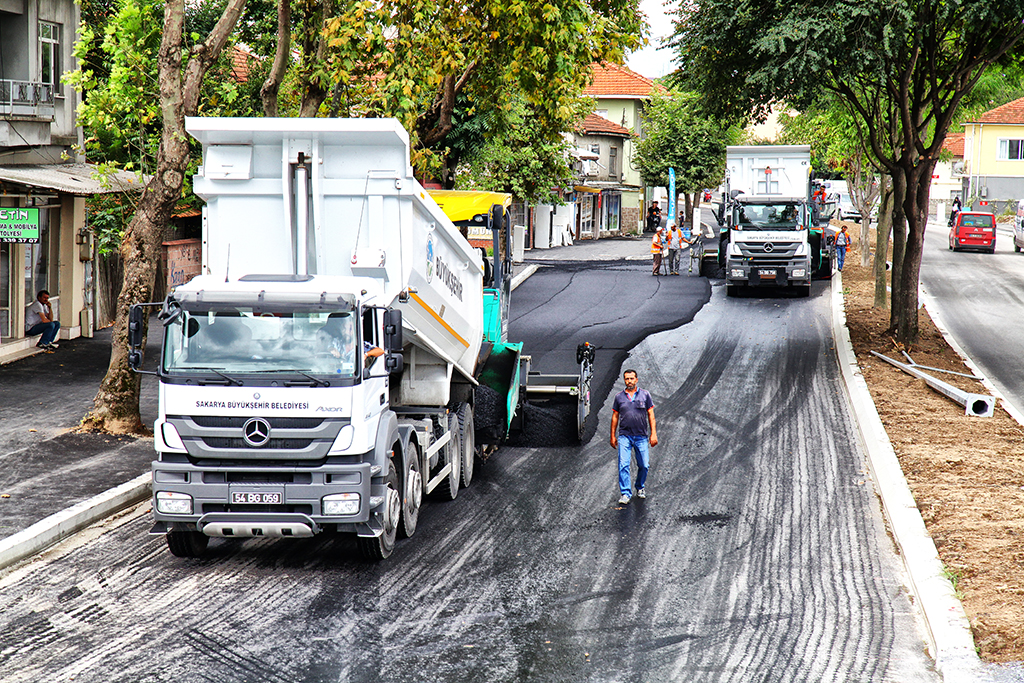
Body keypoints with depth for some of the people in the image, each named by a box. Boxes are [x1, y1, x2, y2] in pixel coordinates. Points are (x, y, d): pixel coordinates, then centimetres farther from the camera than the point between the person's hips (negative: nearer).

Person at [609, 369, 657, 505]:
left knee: (644, 465, 5)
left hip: (641, 437, 0)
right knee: (623, 465, -11)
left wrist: (653, 434, -3)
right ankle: (625, 494, -9)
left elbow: (651, 415, 5)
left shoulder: (645, 395, 4)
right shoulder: (619, 397, 6)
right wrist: (613, 436, 9)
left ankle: (640, 487, 30)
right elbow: (615, 417, 12)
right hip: (624, 436, 0)